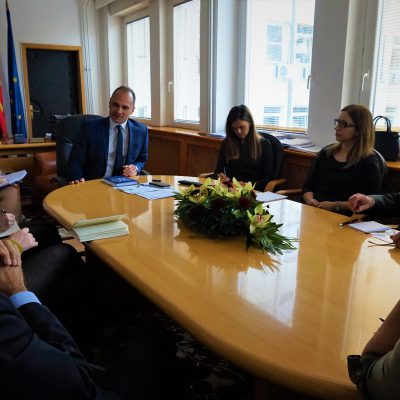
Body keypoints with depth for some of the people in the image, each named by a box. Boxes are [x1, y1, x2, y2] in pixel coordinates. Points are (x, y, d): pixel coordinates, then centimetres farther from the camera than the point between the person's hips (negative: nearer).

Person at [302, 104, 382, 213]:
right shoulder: (326, 152, 16)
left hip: (344, 218, -5)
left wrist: (336, 206, -15)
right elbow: (308, 185, 16)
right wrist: (310, 199, -5)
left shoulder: (369, 161, 0)